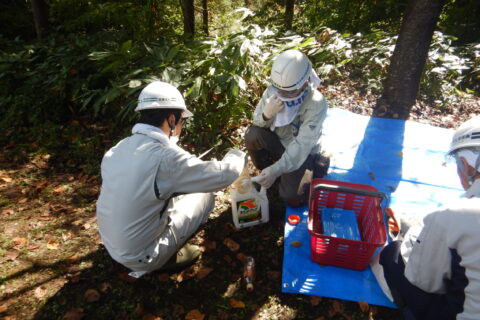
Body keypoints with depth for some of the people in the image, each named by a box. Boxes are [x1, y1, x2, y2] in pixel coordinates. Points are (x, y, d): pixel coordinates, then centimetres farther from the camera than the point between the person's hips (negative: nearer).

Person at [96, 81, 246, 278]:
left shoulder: (115, 151, -5)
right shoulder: (166, 157, -28)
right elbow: (223, 175, -20)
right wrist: (236, 155, 1)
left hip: (112, 246, 7)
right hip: (141, 257, -7)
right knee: (204, 196, 3)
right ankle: (167, 257, 7)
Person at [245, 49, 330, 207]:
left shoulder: (316, 104, -29)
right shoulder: (273, 90, -18)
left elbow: (302, 145, -34)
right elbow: (258, 122, -9)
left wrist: (277, 169, -48)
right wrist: (266, 114, -35)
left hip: (302, 152, -3)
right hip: (278, 141, 3)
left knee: (291, 198, -16)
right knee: (252, 134, -27)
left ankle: (315, 166, 12)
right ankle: (263, 171, 2)